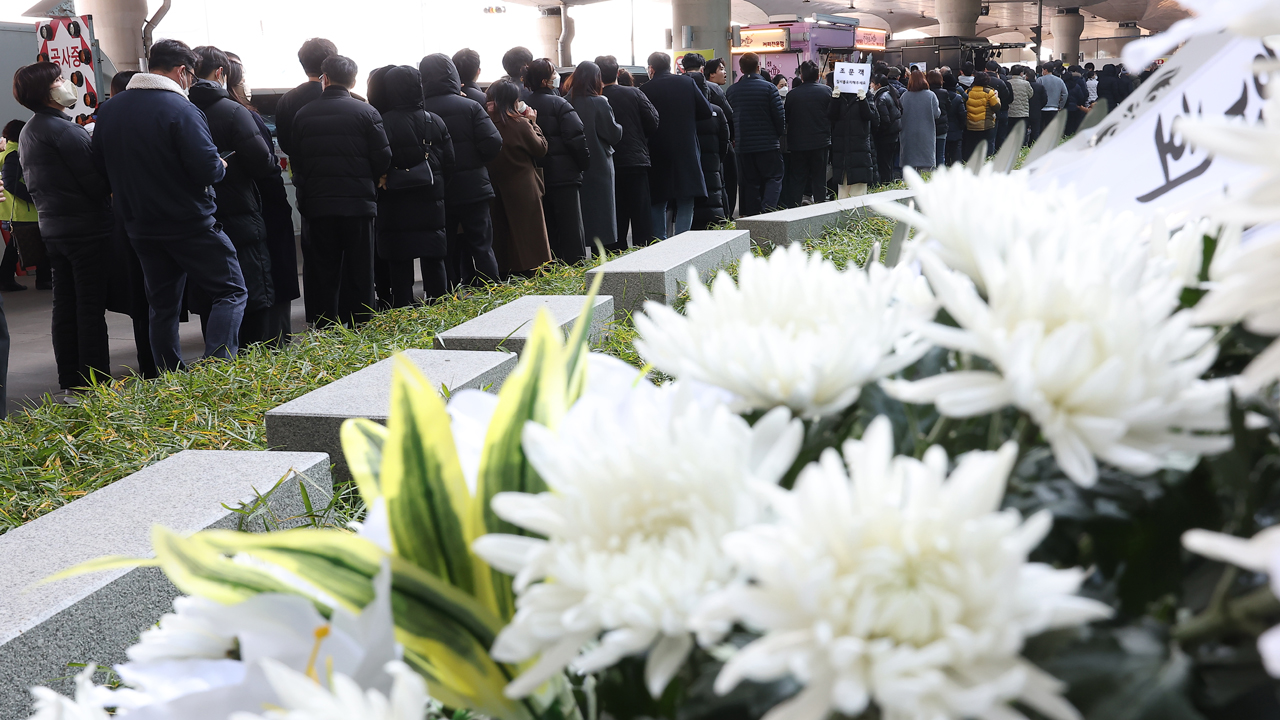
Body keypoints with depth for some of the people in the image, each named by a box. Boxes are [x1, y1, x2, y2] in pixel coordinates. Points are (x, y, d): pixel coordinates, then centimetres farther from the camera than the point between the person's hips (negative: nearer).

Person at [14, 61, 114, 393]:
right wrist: (112, 193, 0)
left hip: (51, 227, 9)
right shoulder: (64, 129, -16)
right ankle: (96, 380, -1)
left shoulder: (27, 132, 14)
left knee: (65, 304, 13)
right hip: (87, 228, -9)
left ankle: (70, 378, 20)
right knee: (91, 306, -4)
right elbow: (95, 182, -18)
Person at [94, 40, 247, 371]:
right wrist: (221, 166, 0)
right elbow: (207, 169, -21)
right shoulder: (180, 109, -15)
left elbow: (99, 165, 12)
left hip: (141, 228, 7)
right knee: (231, 292, 1)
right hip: (191, 223, -7)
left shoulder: (109, 110, 7)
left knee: (162, 306, 14)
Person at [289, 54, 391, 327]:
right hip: (358, 202, -2)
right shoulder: (366, 112, -5)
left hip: (318, 204, 2)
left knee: (325, 273, 9)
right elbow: (383, 158, -6)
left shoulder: (303, 115, 4)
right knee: (358, 273, 4)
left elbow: (297, 162, 6)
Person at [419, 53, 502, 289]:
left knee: (445, 253, 9)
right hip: (473, 189, -1)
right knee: (481, 248, 7)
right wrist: (475, 162, 7)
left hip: (437, 195, 1)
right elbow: (493, 144, -12)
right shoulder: (470, 106, -7)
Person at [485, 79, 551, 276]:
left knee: (502, 234, 13)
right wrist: (533, 124, 4)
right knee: (528, 232, 4)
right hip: (523, 190, -5)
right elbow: (541, 149, -5)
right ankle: (531, 271, 6)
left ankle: (505, 271, 18)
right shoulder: (520, 124, -16)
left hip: (497, 186, 5)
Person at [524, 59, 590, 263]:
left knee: (546, 229, 12)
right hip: (563, 175, -6)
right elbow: (576, 137, -16)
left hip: (534, 175, 6)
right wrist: (584, 164, -3)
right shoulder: (559, 104, -12)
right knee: (570, 229, -1)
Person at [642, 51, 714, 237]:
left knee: (658, 203, 9)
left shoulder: (645, 89, -5)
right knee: (685, 201, 6)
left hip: (657, 153, 0)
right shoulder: (688, 83, 0)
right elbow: (706, 111, 4)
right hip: (686, 150, 1)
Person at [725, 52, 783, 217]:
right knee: (774, 178, 3)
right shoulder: (768, 88, -7)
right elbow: (780, 115, -6)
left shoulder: (731, 91, 4)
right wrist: (778, 134, 10)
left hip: (742, 146, 3)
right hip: (768, 144, -3)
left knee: (749, 183, 8)